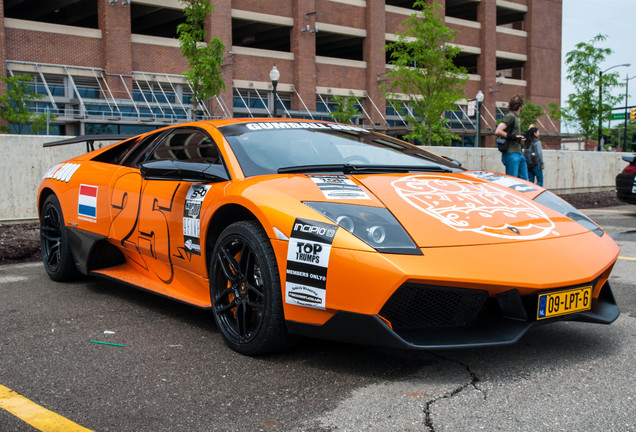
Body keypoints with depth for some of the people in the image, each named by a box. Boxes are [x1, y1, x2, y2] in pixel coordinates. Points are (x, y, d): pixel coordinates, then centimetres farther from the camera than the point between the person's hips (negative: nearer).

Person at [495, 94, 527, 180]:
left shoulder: (516, 117, 21)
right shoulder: (510, 116, -9)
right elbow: (497, 131, -19)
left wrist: (520, 138, 10)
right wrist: (514, 137, -19)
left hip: (519, 154, 10)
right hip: (511, 154, -10)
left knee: (524, 179, 9)